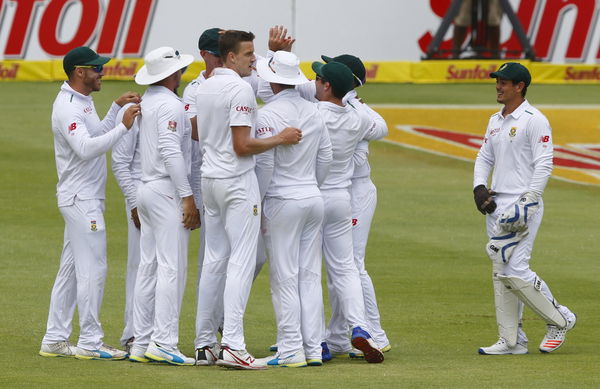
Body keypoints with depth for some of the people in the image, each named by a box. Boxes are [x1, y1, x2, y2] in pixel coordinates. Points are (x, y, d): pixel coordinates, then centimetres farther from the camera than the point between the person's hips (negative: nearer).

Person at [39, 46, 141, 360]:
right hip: (80, 199, -11)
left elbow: (98, 136, 26)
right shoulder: (67, 107, -18)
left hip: (87, 199, 11)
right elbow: (86, 148, -30)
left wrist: (117, 107, 18)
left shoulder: (82, 102, 15)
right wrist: (123, 127, -32)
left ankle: (55, 340, 15)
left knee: (71, 271, 12)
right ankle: (90, 343, -5)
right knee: (92, 269, -8)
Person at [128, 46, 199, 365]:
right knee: (171, 267, -9)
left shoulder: (145, 102, 14)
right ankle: (163, 342, -14)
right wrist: (187, 197, -19)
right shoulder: (170, 105, -12)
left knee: (148, 268, 9)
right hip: (167, 191, -9)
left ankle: (141, 343, 8)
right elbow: (171, 151, -19)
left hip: (146, 190, 9)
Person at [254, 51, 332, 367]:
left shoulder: (268, 115, -13)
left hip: (283, 202, -6)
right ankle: (313, 349, 9)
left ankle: (291, 350, -5)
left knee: (285, 279, -3)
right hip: (314, 198, 6)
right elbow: (325, 157, 12)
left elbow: (264, 165, -14)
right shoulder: (313, 112, 8)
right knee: (310, 276, 9)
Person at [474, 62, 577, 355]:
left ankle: (560, 319, 5)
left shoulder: (534, 121, -9)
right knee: (501, 273, 7)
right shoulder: (495, 121, 16)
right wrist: (479, 188, 3)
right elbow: (484, 158, 22)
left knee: (515, 271, -14)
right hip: (496, 207, 9)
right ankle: (512, 340, 11)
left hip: (523, 207, -9)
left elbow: (544, 165, -14)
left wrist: (527, 203, -20)